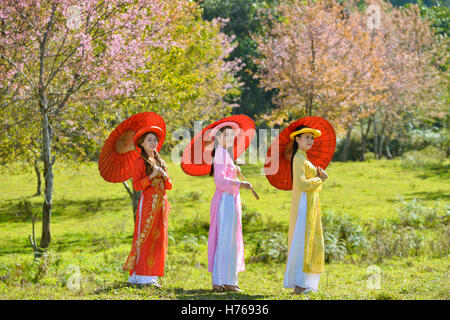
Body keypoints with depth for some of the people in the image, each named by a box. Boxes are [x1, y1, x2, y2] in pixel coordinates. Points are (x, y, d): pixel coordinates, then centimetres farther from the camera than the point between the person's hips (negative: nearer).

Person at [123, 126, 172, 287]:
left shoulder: (160, 161, 18)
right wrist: (152, 176, -18)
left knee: (158, 238, 5)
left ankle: (151, 275, 8)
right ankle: (141, 276, -8)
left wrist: (164, 176, -2)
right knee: (144, 237, -8)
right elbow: (136, 185, -10)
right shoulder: (140, 162, -2)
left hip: (161, 203, 7)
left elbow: (169, 185, 17)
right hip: (148, 203, -7)